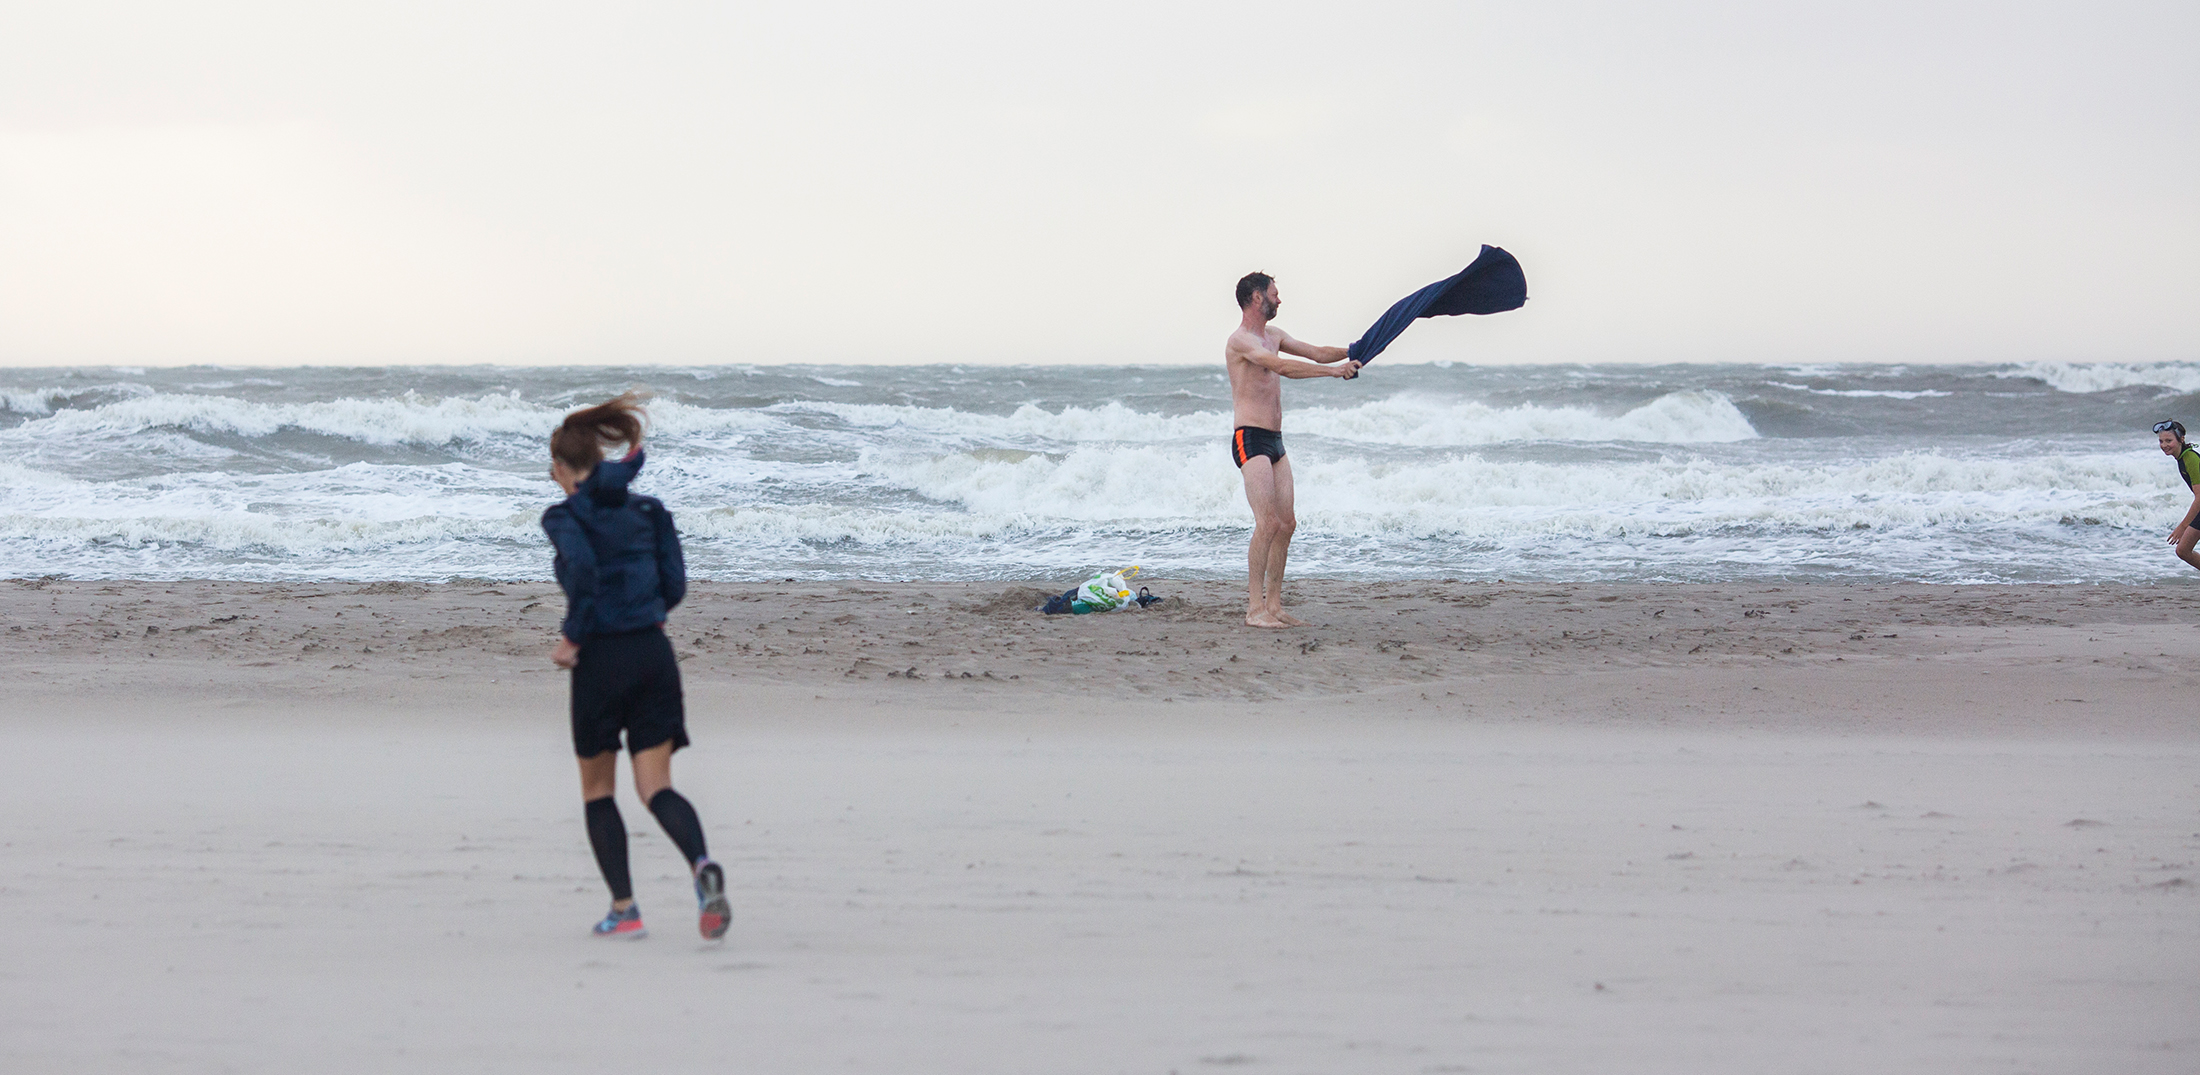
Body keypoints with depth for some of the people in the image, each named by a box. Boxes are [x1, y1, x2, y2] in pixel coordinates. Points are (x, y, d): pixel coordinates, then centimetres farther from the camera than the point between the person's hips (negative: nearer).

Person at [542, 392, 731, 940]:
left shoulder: (566, 515, -6)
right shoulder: (647, 509, 10)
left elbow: (583, 570, -24)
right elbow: (675, 586, 6)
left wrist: (573, 637, -14)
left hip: (602, 660, -4)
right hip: (654, 653, 4)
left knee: (597, 791, 14)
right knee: (656, 786, 2)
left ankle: (624, 909, 11)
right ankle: (701, 865, -28)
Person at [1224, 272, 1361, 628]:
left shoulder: (1273, 336, 19)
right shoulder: (1240, 340, -12)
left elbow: (1316, 353, 23)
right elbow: (1282, 367, -25)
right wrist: (1335, 371, -28)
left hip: (1274, 441, 9)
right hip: (1250, 439, -9)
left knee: (1286, 523, 5)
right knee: (1268, 522, -17)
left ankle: (1274, 605, 10)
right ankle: (1255, 609, -17)